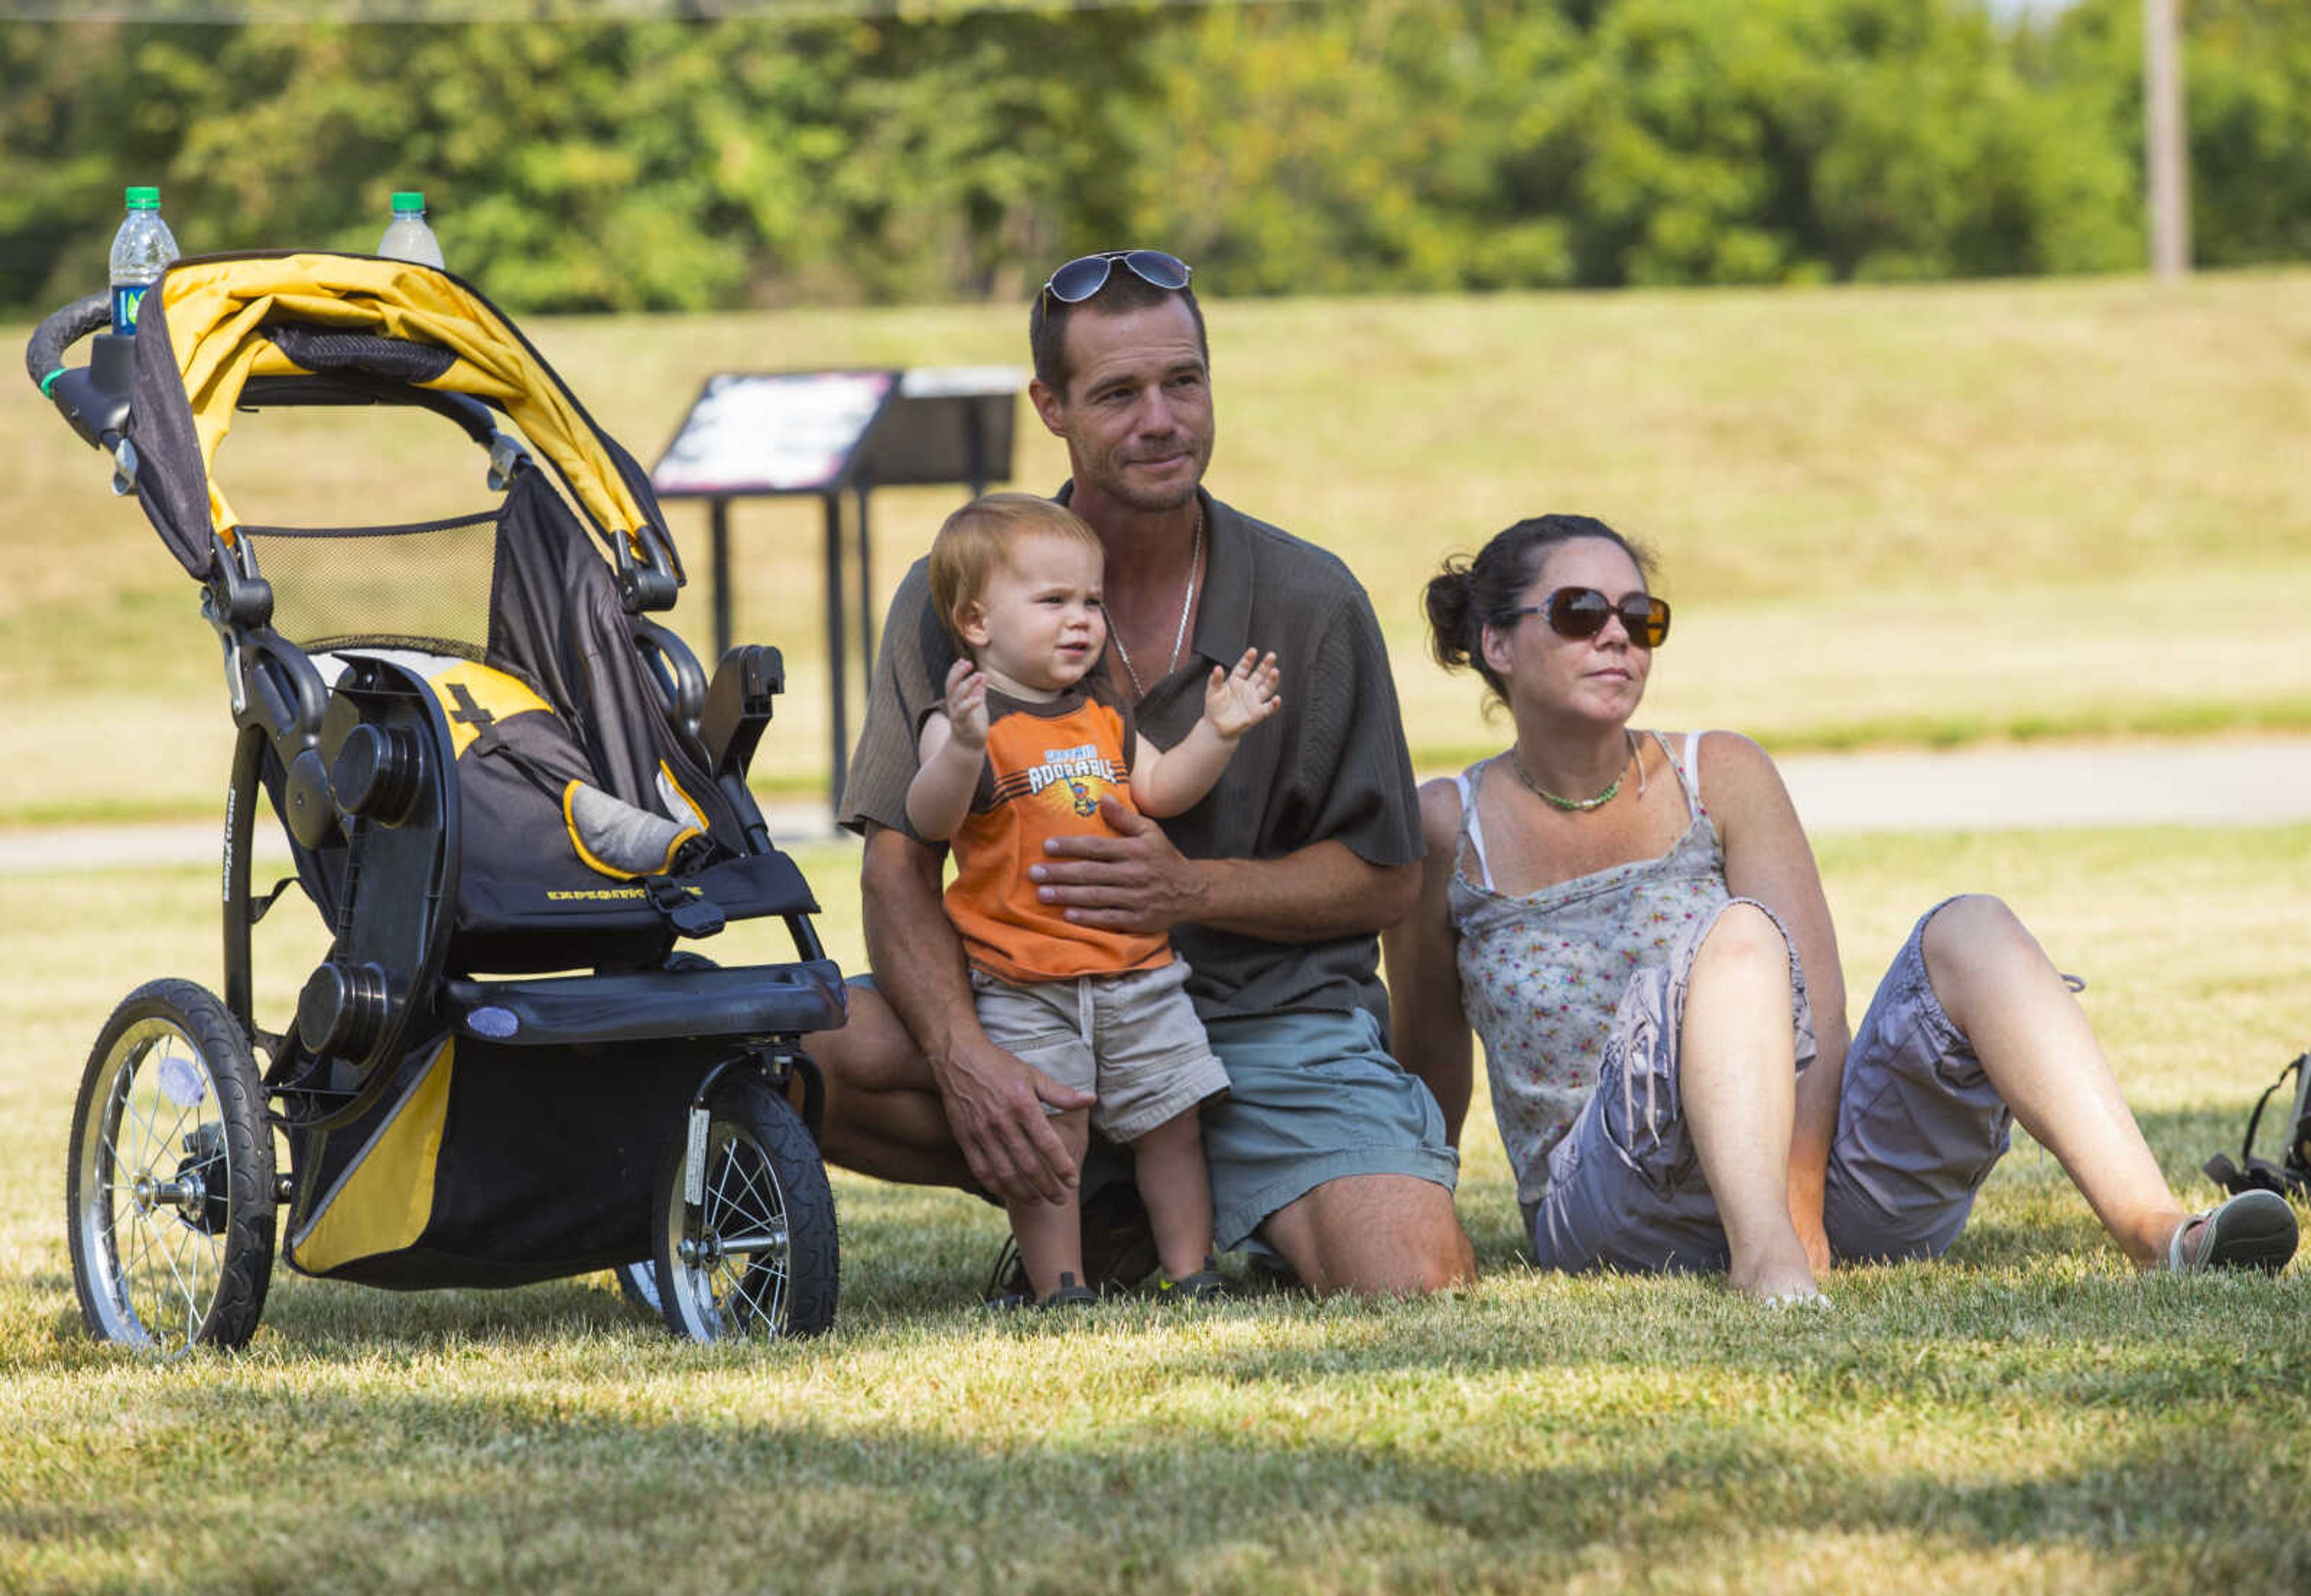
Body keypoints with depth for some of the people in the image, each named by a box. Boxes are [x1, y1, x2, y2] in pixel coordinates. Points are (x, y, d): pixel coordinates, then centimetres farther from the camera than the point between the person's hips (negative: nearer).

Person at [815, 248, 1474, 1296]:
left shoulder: (1309, 603, -1)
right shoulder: (956, 599, -1)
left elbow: (1386, 877, 2)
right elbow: (898, 869, -7)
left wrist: (1191, 889, -18)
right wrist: (963, 1057, -28)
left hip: (1273, 1013, 0)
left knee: (1415, 1290, -25)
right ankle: (1066, 1215, -2)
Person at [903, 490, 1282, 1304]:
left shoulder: (1103, 711, 12)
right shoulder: (966, 722, -9)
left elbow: (1159, 791, 15)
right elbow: (930, 820, -22)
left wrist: (1217, 733, 1)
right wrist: (963, 747, -40)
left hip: (1139, 972, 6)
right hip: (1025, 984, -6)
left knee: (1171, 1122, 8)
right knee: (1047, 1137, -7)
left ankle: (1187, 1274, 18)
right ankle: (1059, 1289, 3)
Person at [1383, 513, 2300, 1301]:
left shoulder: (1719, 777, 6)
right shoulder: (1453, 827, 3)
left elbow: (1813, 1002, -6)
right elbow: (1428, 1052, 15)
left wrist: (1806, 1209, -19)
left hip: (1807, 1160, 3)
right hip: (1607, 1212, -3)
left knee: (1970, 933, -22)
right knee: (1734, 936, -31)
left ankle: (2156, 1231, -43)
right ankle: (1764, 1257, -55)